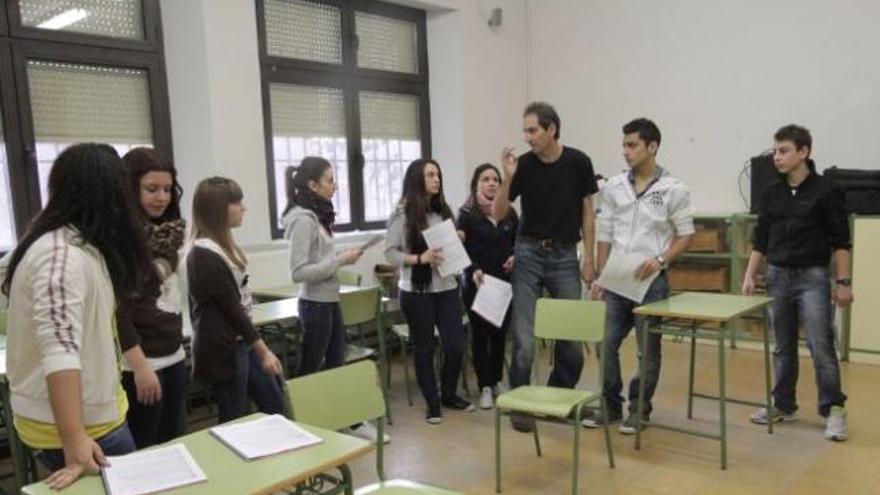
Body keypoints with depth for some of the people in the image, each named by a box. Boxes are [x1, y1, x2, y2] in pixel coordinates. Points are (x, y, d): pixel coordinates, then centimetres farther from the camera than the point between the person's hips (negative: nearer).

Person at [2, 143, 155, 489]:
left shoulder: (76, 246, 8)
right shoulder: (62, 255, -24)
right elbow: (59, 352, -33)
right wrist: (74, 441, -37)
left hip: (90, 413, 10)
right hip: (76, 424, -10)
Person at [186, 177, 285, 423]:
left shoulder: (222, 245, 10)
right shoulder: (205, 253, -19)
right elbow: (231, 307, -19)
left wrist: (259, 347, 13)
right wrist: (263, 351, -15)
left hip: (240, 341, 9)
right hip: (222, 347, -9)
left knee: (274, 404, 14)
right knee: (234, 421, 3)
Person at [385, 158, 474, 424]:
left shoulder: (443, 211, 10)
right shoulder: (402, 214, -6)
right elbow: (390, 253, -9)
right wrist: (419, 258, -21)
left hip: (447, 288, 5)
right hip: (416, 291, -5)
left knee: (455, 345, 5)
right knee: (424, 348, 6)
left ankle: (449, 394, 29)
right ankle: (432, 403, 22)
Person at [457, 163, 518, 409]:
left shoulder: (509, 213, 9)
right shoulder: (467, 215, -5)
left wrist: (515, 256, -4)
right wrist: (473, 270, -24)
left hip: (505, 282, 4)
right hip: (477, 283, -4)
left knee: (500, 333, 11)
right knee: (480, 334, 3)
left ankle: (496, 382, 26)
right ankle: (485, 387, 11)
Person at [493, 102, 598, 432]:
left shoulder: (578, 162, -5)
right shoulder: (523, 165, -5)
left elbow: (587, 211, 1)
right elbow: (499, 214, -5)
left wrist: (588, 257, -3)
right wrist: (508, 177, -21)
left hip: (565, 256, 1)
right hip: (529, 254, -1)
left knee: (571, 334, 6)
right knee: (524, 336, -4)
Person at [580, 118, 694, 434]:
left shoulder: (674, 190, -5)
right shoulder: (613, 187, 4)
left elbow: (686, 235, -1)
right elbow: (604, 235, 8)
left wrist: (659, 260, -16)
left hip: (651, 280, -3)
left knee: (648, 349, 5)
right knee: (608, 344, 6)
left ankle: (639, 409, 21)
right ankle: (611, 406, 22)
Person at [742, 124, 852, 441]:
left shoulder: (825, 191, -8)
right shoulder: (772, 194, 6)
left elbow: (840, 241, -7)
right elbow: (760, 239, 10)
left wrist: (843, 282, -10)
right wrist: (750, 276, 4)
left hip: (813, 277, -5)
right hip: (778, 277, 5)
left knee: (821, 347, -5)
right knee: (783, 348, 12)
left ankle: (833, 410, 9)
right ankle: (784, 405, 22)